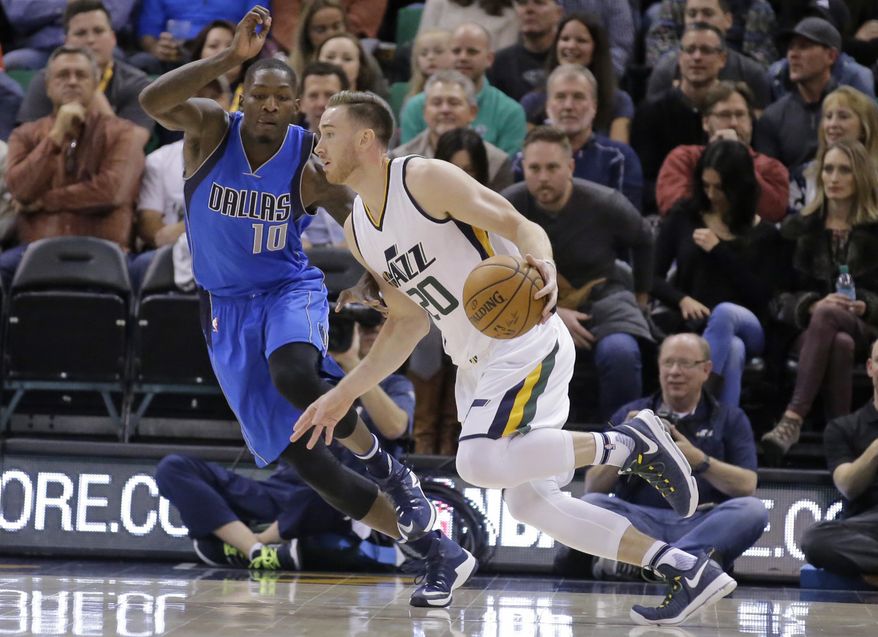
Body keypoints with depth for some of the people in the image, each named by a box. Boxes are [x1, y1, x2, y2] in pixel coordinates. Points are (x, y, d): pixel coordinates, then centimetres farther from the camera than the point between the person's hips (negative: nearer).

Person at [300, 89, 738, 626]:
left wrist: (543, 268, -40)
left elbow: (520, 227, -17)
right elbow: (408, 322, 18)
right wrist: (345, 394, 13)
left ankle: (630, 444, -12)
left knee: (480, 461, -29)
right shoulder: (357, 232, 11)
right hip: (475, 363, 9)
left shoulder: (426, 178, -13)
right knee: (532, 502, 4)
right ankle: (690, 572, 9)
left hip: (526, 342, -9)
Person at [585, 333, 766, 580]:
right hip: (640, 520, 1)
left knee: (753, 509, -30)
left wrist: (698, 460, -13)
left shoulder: (730, 419, 16)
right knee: (590, 504, -26)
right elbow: (593, 488, 11)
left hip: (702, 522, -1)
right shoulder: (630, 414, 19)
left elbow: (747, 486, 1)